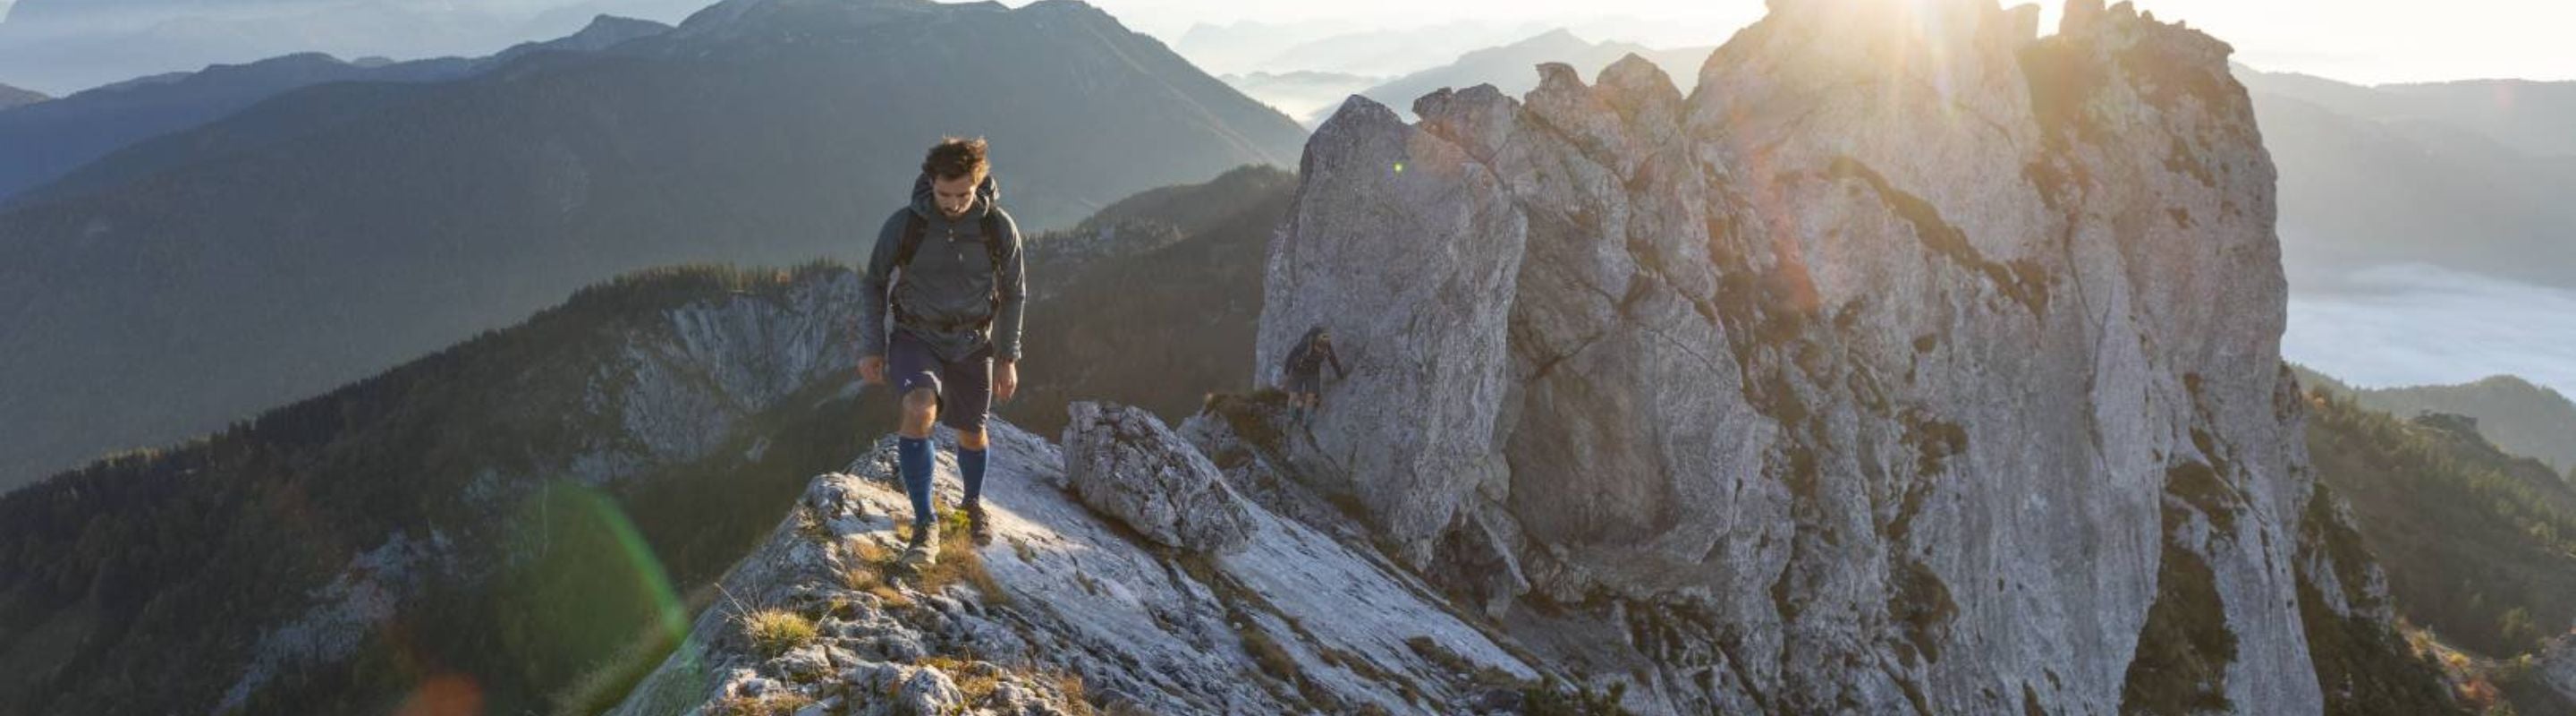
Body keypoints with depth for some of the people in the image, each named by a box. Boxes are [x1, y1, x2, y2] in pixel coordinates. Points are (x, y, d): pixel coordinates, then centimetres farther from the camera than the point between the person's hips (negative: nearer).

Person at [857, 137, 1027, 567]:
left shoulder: (999, 228, -12)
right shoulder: (904, 225, -15)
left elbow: (1014, 293, 1)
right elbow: (873, 285, -1)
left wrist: (1008, 357, 1)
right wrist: (870, 348, -3)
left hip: (972, 344, 2)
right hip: (915, 337, -2)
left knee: (972, 435, 12)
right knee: (919, 411, -29)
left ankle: (973, 503, 45)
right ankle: (924, 524, -19)